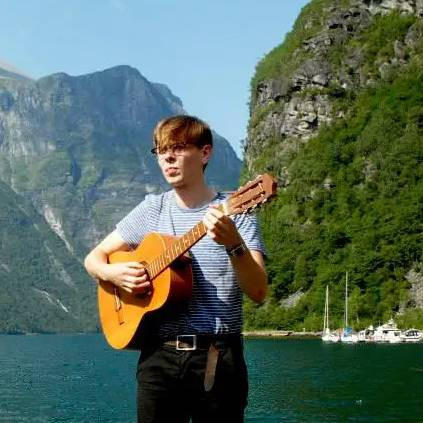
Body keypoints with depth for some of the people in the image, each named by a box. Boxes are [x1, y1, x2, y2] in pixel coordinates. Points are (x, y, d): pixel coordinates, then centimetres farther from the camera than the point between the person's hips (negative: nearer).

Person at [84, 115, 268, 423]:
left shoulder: (234, 213, -3)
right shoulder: (152, 210, 8)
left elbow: (258, 293, -13)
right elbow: (95, 258, 16)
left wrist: (234, 244, -30)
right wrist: (113, 273, -7)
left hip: (218, 357, -3)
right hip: (159, 354, 3)